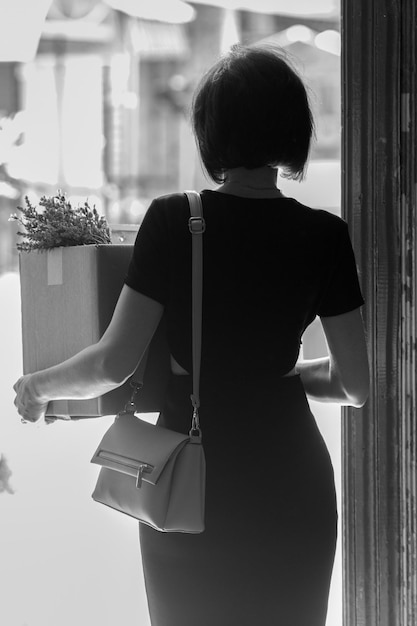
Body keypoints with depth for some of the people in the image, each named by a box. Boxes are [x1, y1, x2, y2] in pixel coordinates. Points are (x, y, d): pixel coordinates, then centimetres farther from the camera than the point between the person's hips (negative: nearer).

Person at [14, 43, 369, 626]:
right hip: (290, 475, 1)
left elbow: (114, 363, -12)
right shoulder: (324, 236, -6)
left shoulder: (172, 220, -11)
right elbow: (356, 383, -1)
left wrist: (39, 385, 7)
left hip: (190, 482, -1)